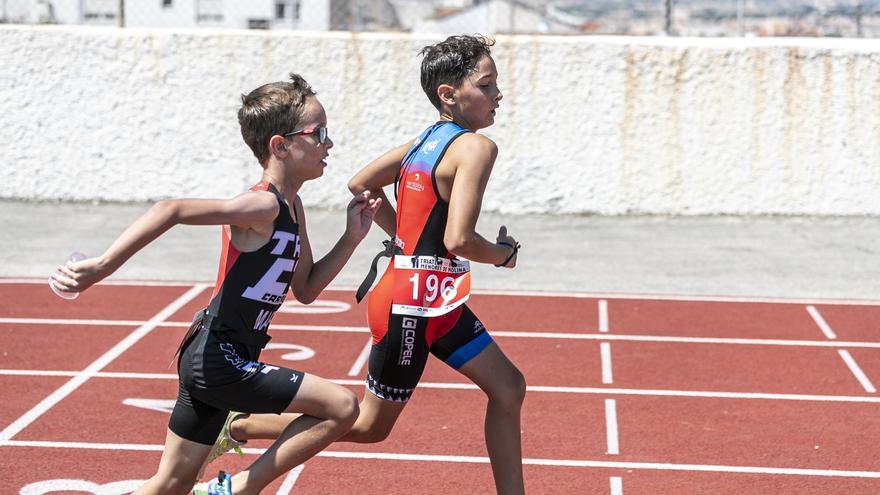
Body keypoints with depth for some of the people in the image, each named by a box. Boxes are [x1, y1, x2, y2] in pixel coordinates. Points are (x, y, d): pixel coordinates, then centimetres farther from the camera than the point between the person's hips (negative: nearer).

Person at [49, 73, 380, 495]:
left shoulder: (292, 207, 10)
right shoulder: (264, 206, -18)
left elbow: (305, 289, 18)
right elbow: (172, 210, -29)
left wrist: (352, 237, 8)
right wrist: (102, 267, -34)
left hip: (210, 360, 9)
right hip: (220, 362, -9)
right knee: (341, 407, -8)